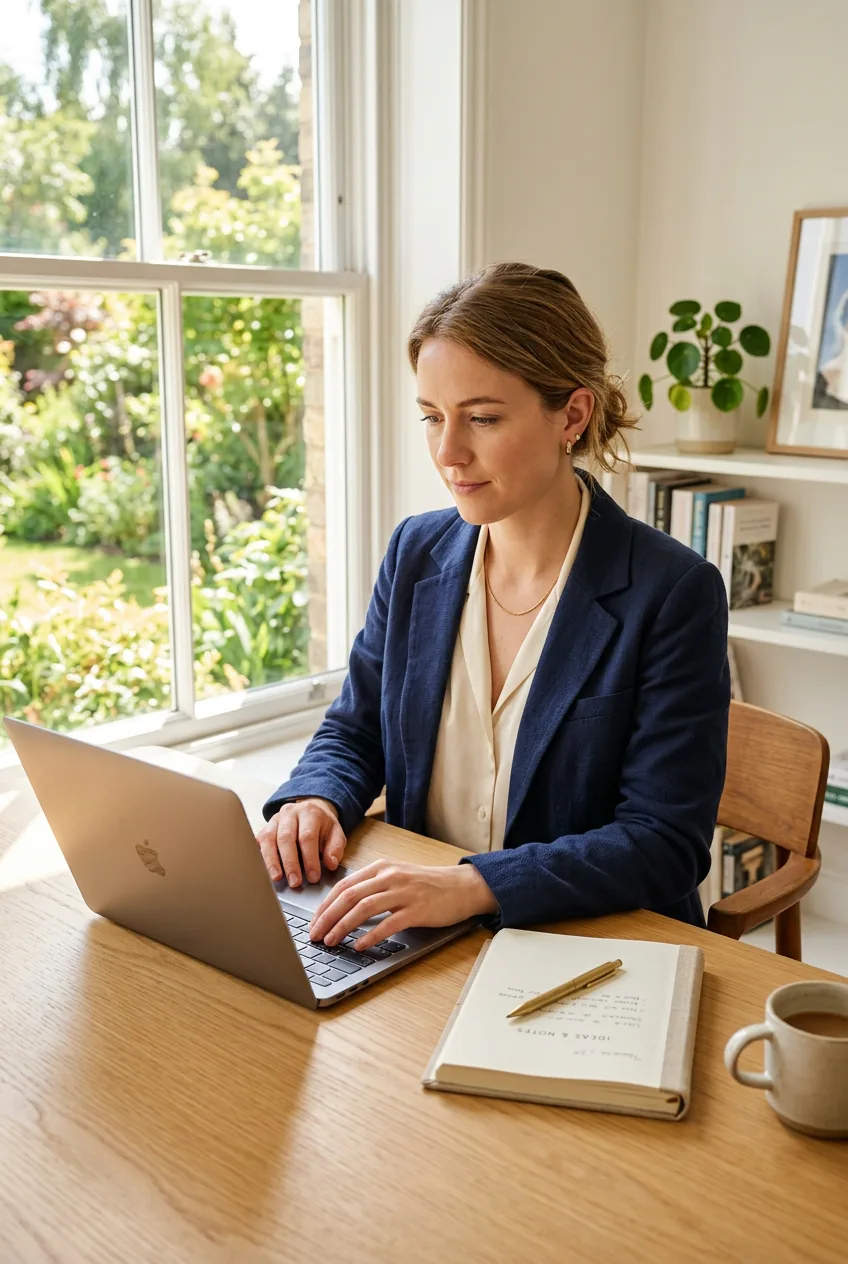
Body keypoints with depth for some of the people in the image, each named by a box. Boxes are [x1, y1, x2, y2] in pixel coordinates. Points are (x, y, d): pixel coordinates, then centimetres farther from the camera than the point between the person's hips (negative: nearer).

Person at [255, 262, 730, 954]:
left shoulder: (674, 593, -14)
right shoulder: (417, 553, 3)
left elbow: (665, 844, -17)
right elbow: (354, 732, 12)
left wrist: (473, 885, -30)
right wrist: (315, 800, -10)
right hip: (420, 948, 5)